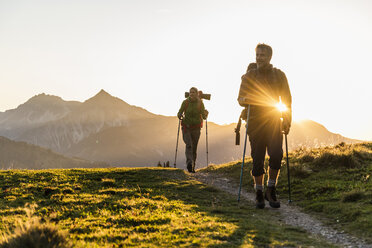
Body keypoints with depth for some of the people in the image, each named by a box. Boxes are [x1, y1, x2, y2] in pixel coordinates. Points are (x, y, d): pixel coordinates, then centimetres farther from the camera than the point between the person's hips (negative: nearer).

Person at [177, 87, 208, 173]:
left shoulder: (200, 103, -4)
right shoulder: (185, 102, -6)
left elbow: (204, 117, -6)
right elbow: (179, 113, -3)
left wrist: (206, 114, -28)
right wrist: (180, 116, -26)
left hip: (196, 128, 2)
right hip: (186, 127, -2)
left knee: (194, 148, 6)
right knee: (189, 145, -21)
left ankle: (192, 167, 18)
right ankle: (189, 163, -36)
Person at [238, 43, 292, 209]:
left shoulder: (279, 75, 8)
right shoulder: (249, 76, 6)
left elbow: (287, 100, 10)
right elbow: (241, 100, 4)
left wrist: (287, 121, 1)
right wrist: (247, 99, -19)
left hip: (274, 122, 0)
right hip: (255, 122, 0)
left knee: (276, 154, -15)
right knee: (257, 159, -1)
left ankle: (271, 190, 0)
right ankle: (259, 194, 11)